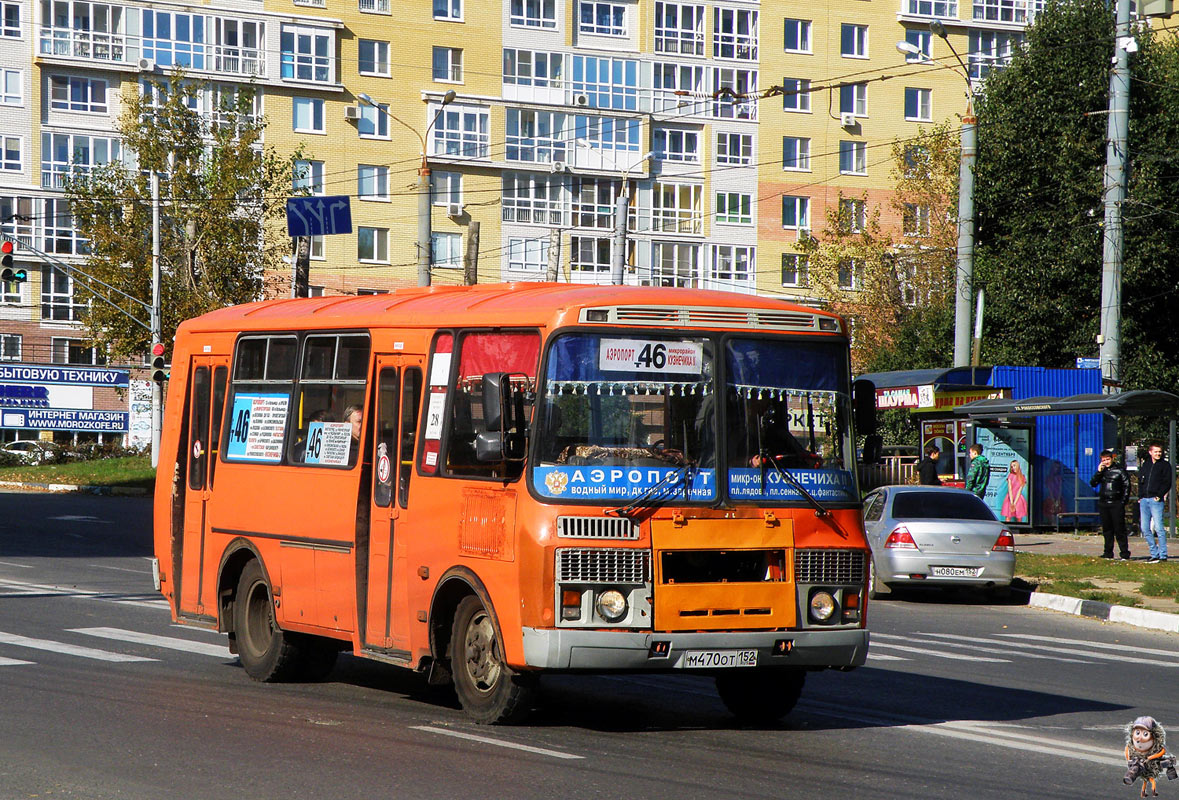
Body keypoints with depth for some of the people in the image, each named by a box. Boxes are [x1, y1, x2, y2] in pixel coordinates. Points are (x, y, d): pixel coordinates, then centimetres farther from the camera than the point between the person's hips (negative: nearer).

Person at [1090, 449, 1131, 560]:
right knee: (1107, 529, 7)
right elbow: (1093, 483, 5)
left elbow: (1127, 486, 2)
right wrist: (1098, 472, -6)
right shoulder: (1101, 471, 13)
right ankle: (1108, 552, 13)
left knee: (1119, 529, -7)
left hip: (1116, 504, -4)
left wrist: (1124, 501, -5)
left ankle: (1124, 552, -5)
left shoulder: (1119, 471, 2)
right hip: (1103, 504, 4)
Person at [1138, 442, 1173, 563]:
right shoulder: (1145, 465, 17)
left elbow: (1168, 482, -4)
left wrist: (1160, 495, -12)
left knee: (1158, 528, -11)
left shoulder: (1165, 465, 2)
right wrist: (1140, 496, 10)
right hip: (1144, 500, 6)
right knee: (1145, 529, 5)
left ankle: (1163, 555, -8)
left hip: (1156, 500, -6)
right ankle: (1154, 554, 12)